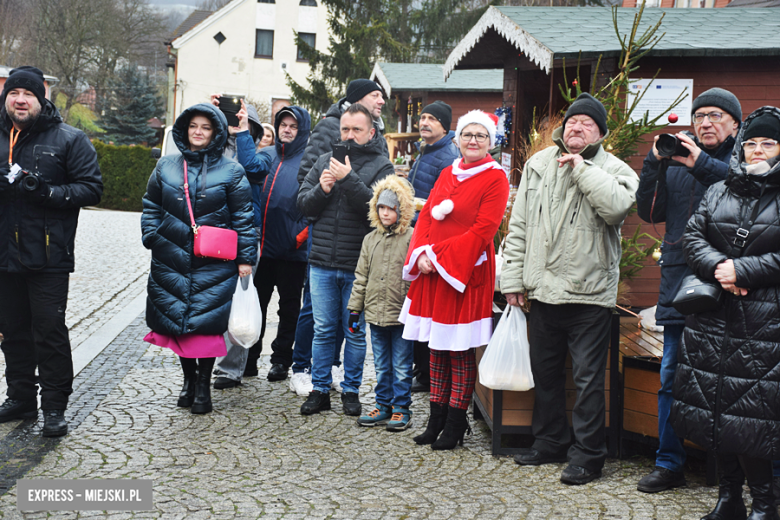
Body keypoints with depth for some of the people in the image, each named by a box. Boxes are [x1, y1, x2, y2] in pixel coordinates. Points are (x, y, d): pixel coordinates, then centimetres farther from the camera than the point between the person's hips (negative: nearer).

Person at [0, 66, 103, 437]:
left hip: (49, 255, -4)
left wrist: (49, 191, -20)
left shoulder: (69, 139, -1)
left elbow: (91, 189, -5)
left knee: (50, 330, -3)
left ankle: (55, 406, 7)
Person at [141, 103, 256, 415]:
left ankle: (203, 386, 8)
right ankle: (188, 379, 24)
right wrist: (152, 237, 5)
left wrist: (245, 258, -3)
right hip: (171, 262, 3)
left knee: (206, 321, -5)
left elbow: (243, 217, 1)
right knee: (177, 319, 7)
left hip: (214, 264, -3)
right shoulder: (166, 167, 10)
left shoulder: (230, 171, 2)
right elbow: (151, 208, 18)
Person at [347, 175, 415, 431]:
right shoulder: (370, 239, 10)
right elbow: (361, 277, 13)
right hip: (375, 312, 5)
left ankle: (401, 409, 14)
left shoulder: (411, 239, -7)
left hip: (401, 314, -5)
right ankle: (383, 406, 24)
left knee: (401, 366, 4)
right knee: (381, 366, 14)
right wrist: (355, 309, 11)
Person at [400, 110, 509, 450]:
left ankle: (455, 425, 10)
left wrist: (440, 255, -16)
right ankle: (437, 420, 21)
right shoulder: (447, 174, 15)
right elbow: (426, 216, 11)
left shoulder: (495, 178, -5)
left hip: (466, 273, -6)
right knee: (437, 349, 11)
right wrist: (422, 254, -7)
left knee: (461, 352, 0)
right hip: (433, 272, 6)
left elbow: (483, 230, -13)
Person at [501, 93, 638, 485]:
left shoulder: (613, 169, -1)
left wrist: (582, 168, -16)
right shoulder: (538, 165, 10)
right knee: (544, 372, 16)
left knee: (588, 379, 1)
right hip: (543, 290, 5)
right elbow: (519, 226, 10)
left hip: (590, 294, -5)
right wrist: (513, 278, 6)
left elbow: (618, 205, -25)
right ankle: (549, 442, 32)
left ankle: (587, 455, 12)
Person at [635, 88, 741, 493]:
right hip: (680, 283, 4)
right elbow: (650, 212, 6)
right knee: (672, 378, 8)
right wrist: (655, 163, -4)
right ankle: (669, 464, 19)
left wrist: (702, 164, -18)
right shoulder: (677, 163, 15)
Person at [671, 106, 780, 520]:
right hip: (713, 318, 5)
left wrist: (742, 270, -14)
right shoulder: (718, 192, 14)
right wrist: (719, 268, -10)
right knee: (716, 408, 8)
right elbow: (692, 237, 7)